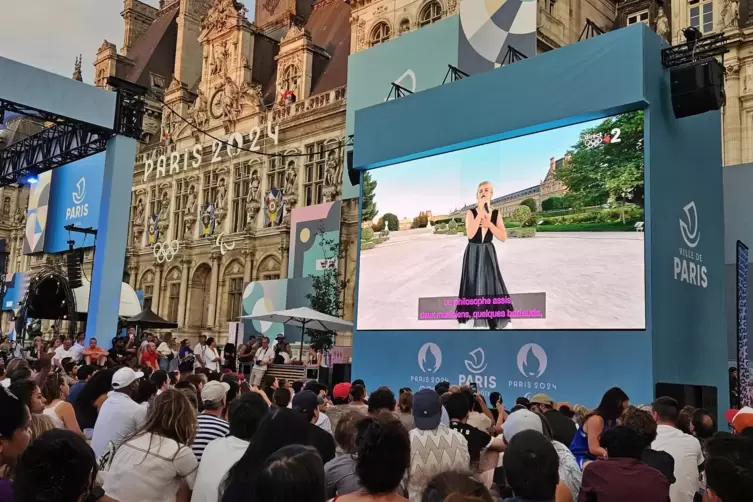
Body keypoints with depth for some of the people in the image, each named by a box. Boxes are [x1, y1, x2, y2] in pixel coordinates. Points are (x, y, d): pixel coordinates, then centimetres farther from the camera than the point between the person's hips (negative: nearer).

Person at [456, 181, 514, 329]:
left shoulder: (496, 213, -1)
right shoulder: (471, 212, -9)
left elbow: (503, 237, -7)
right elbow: (470, 234, -25)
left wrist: (489, 224, -18)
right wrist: (481, 211, -25)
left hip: (488, 254, 2)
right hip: (473, 254, -2)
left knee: (492, 287, 4)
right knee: (472, 286, 5)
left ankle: (497, 322, 14)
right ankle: (468, 322, 17)